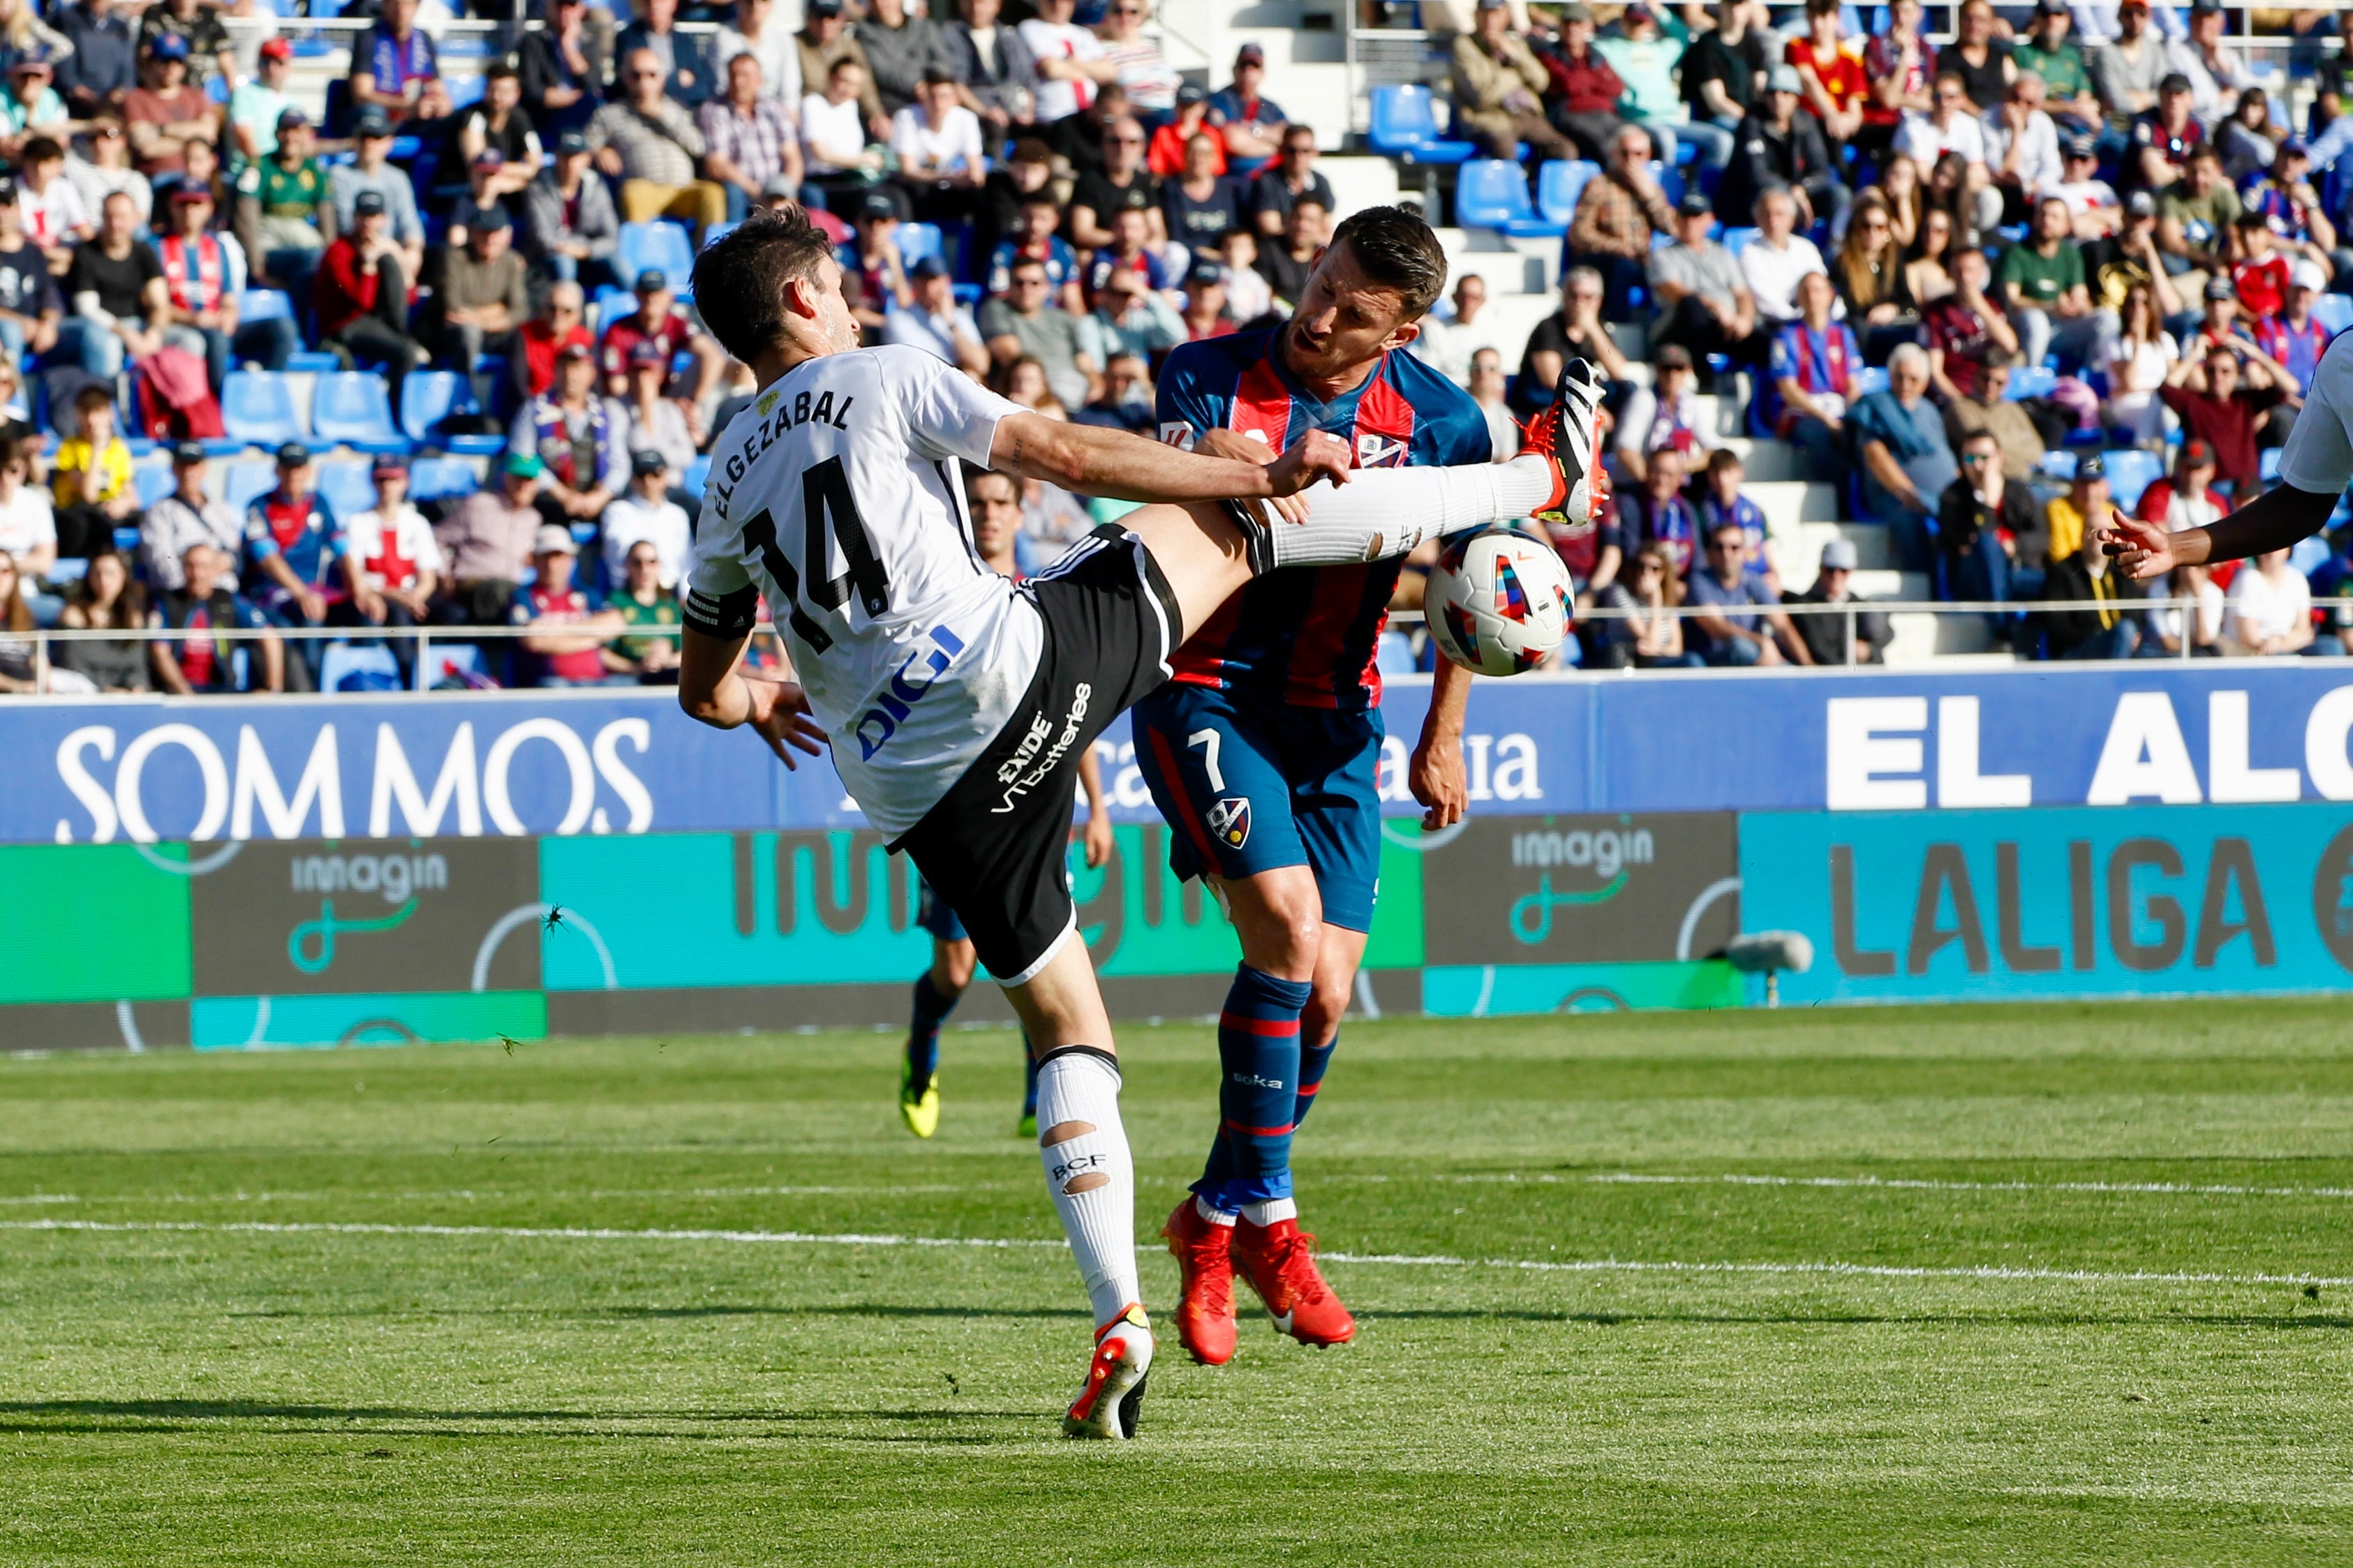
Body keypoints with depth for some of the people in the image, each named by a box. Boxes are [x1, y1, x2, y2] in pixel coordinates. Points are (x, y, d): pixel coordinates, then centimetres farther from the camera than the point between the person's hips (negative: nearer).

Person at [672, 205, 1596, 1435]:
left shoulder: (728, 480, 18)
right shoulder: (883, 379, 4)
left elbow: (702, 687, 27)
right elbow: (1065, 457, -4)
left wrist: (760, 708, 51)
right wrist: (1256, 477, 2)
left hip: (909, 787, 5)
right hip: (1012, 669, -5)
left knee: (1063, 1025, 12)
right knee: (1228, 526, 14)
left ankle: (1118, 1312, -3)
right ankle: (1543, 482, 23)